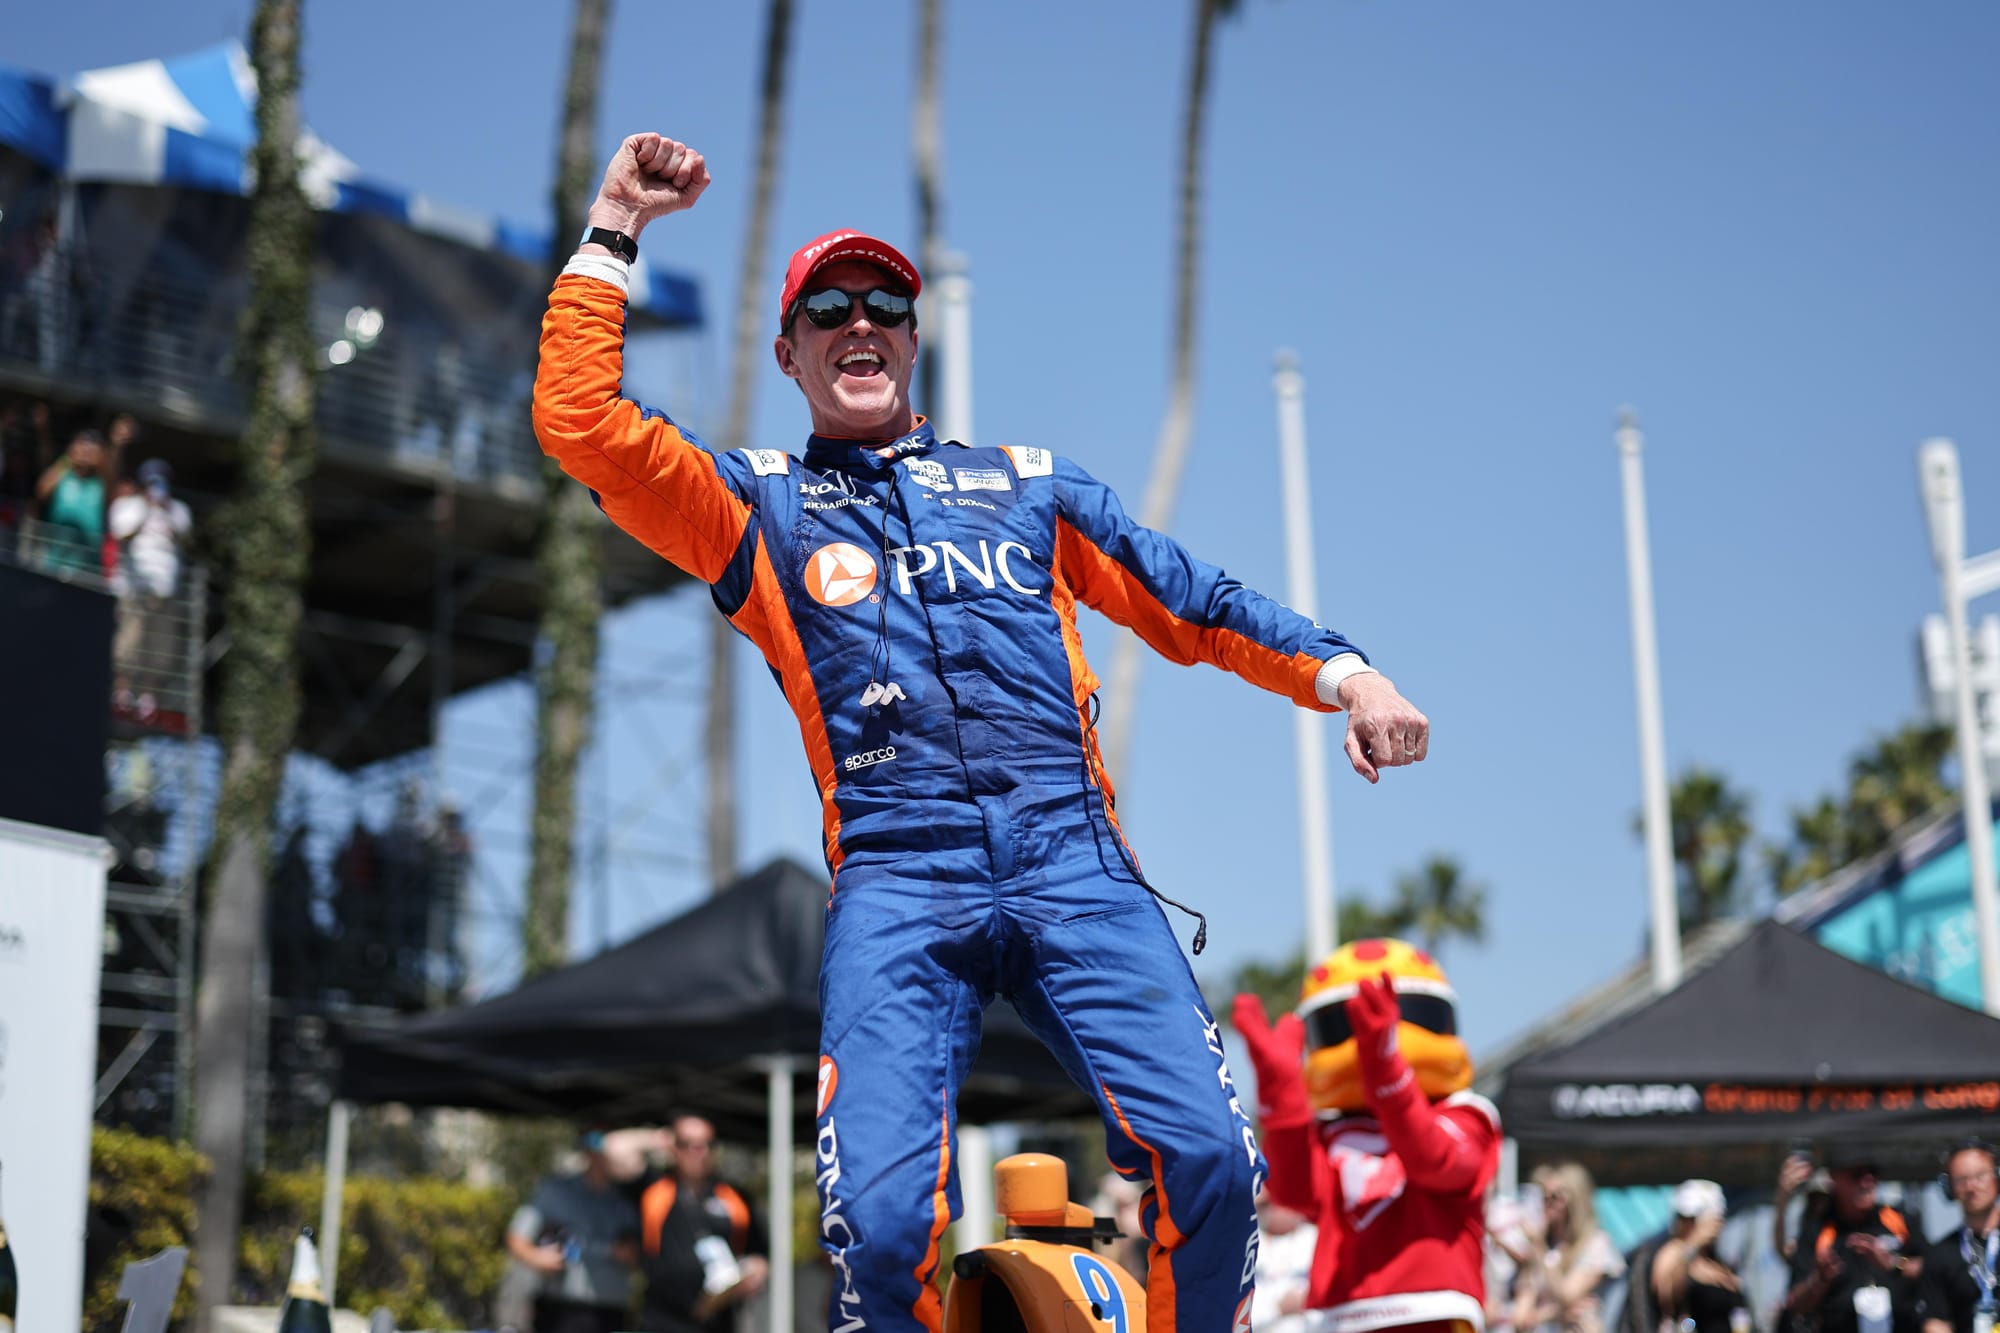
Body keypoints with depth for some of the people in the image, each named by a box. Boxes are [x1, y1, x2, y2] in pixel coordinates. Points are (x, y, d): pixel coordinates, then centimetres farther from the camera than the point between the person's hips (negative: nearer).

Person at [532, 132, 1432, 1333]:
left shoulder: (1026, 483, 25)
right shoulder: (760, 503, 19)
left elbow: (1191, 601, 22)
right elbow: (579, 419, 7)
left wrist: (1339, 671, 8)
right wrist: (615, 233, 8)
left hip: (1075, 862, 2)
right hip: (896, 883, -1)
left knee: (1210, 1163, -17)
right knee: (882, 1220, -19)